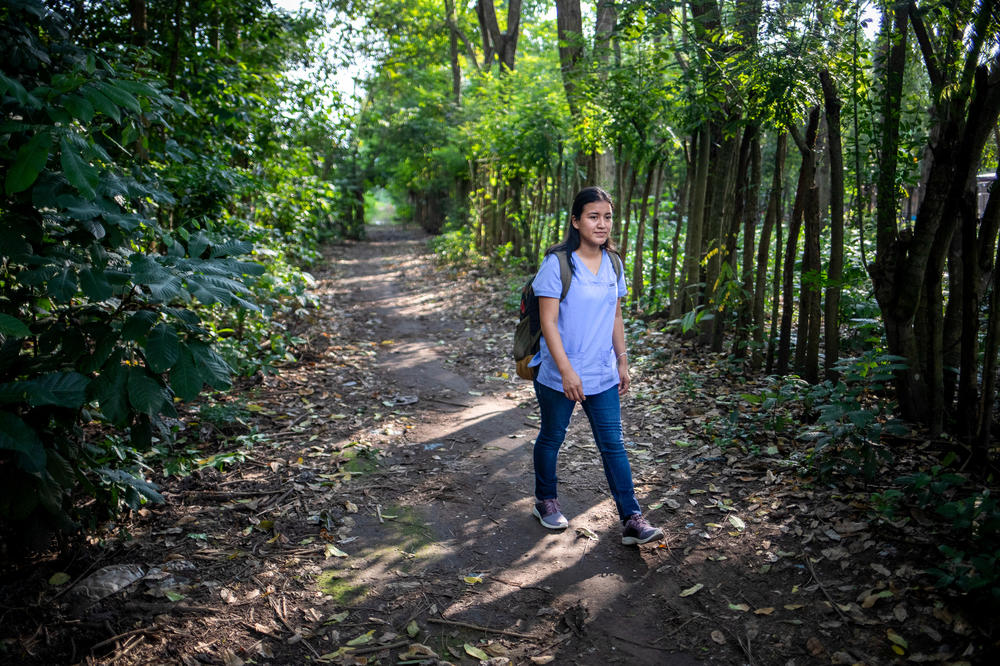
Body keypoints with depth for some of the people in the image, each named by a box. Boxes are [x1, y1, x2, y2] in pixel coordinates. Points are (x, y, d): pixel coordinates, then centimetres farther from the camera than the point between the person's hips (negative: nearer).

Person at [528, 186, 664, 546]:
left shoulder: (613, 264, 5)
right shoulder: (557, 263, -13)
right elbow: (548, 321, -16)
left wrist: (622, 362, 13)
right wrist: (566, 370, -21)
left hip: (602, 374, 5)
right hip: (559, 374, -4)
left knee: (613, 443, 4)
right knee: (552, 438, 14)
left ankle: (632, 520, 8)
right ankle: (546, 501, 35)